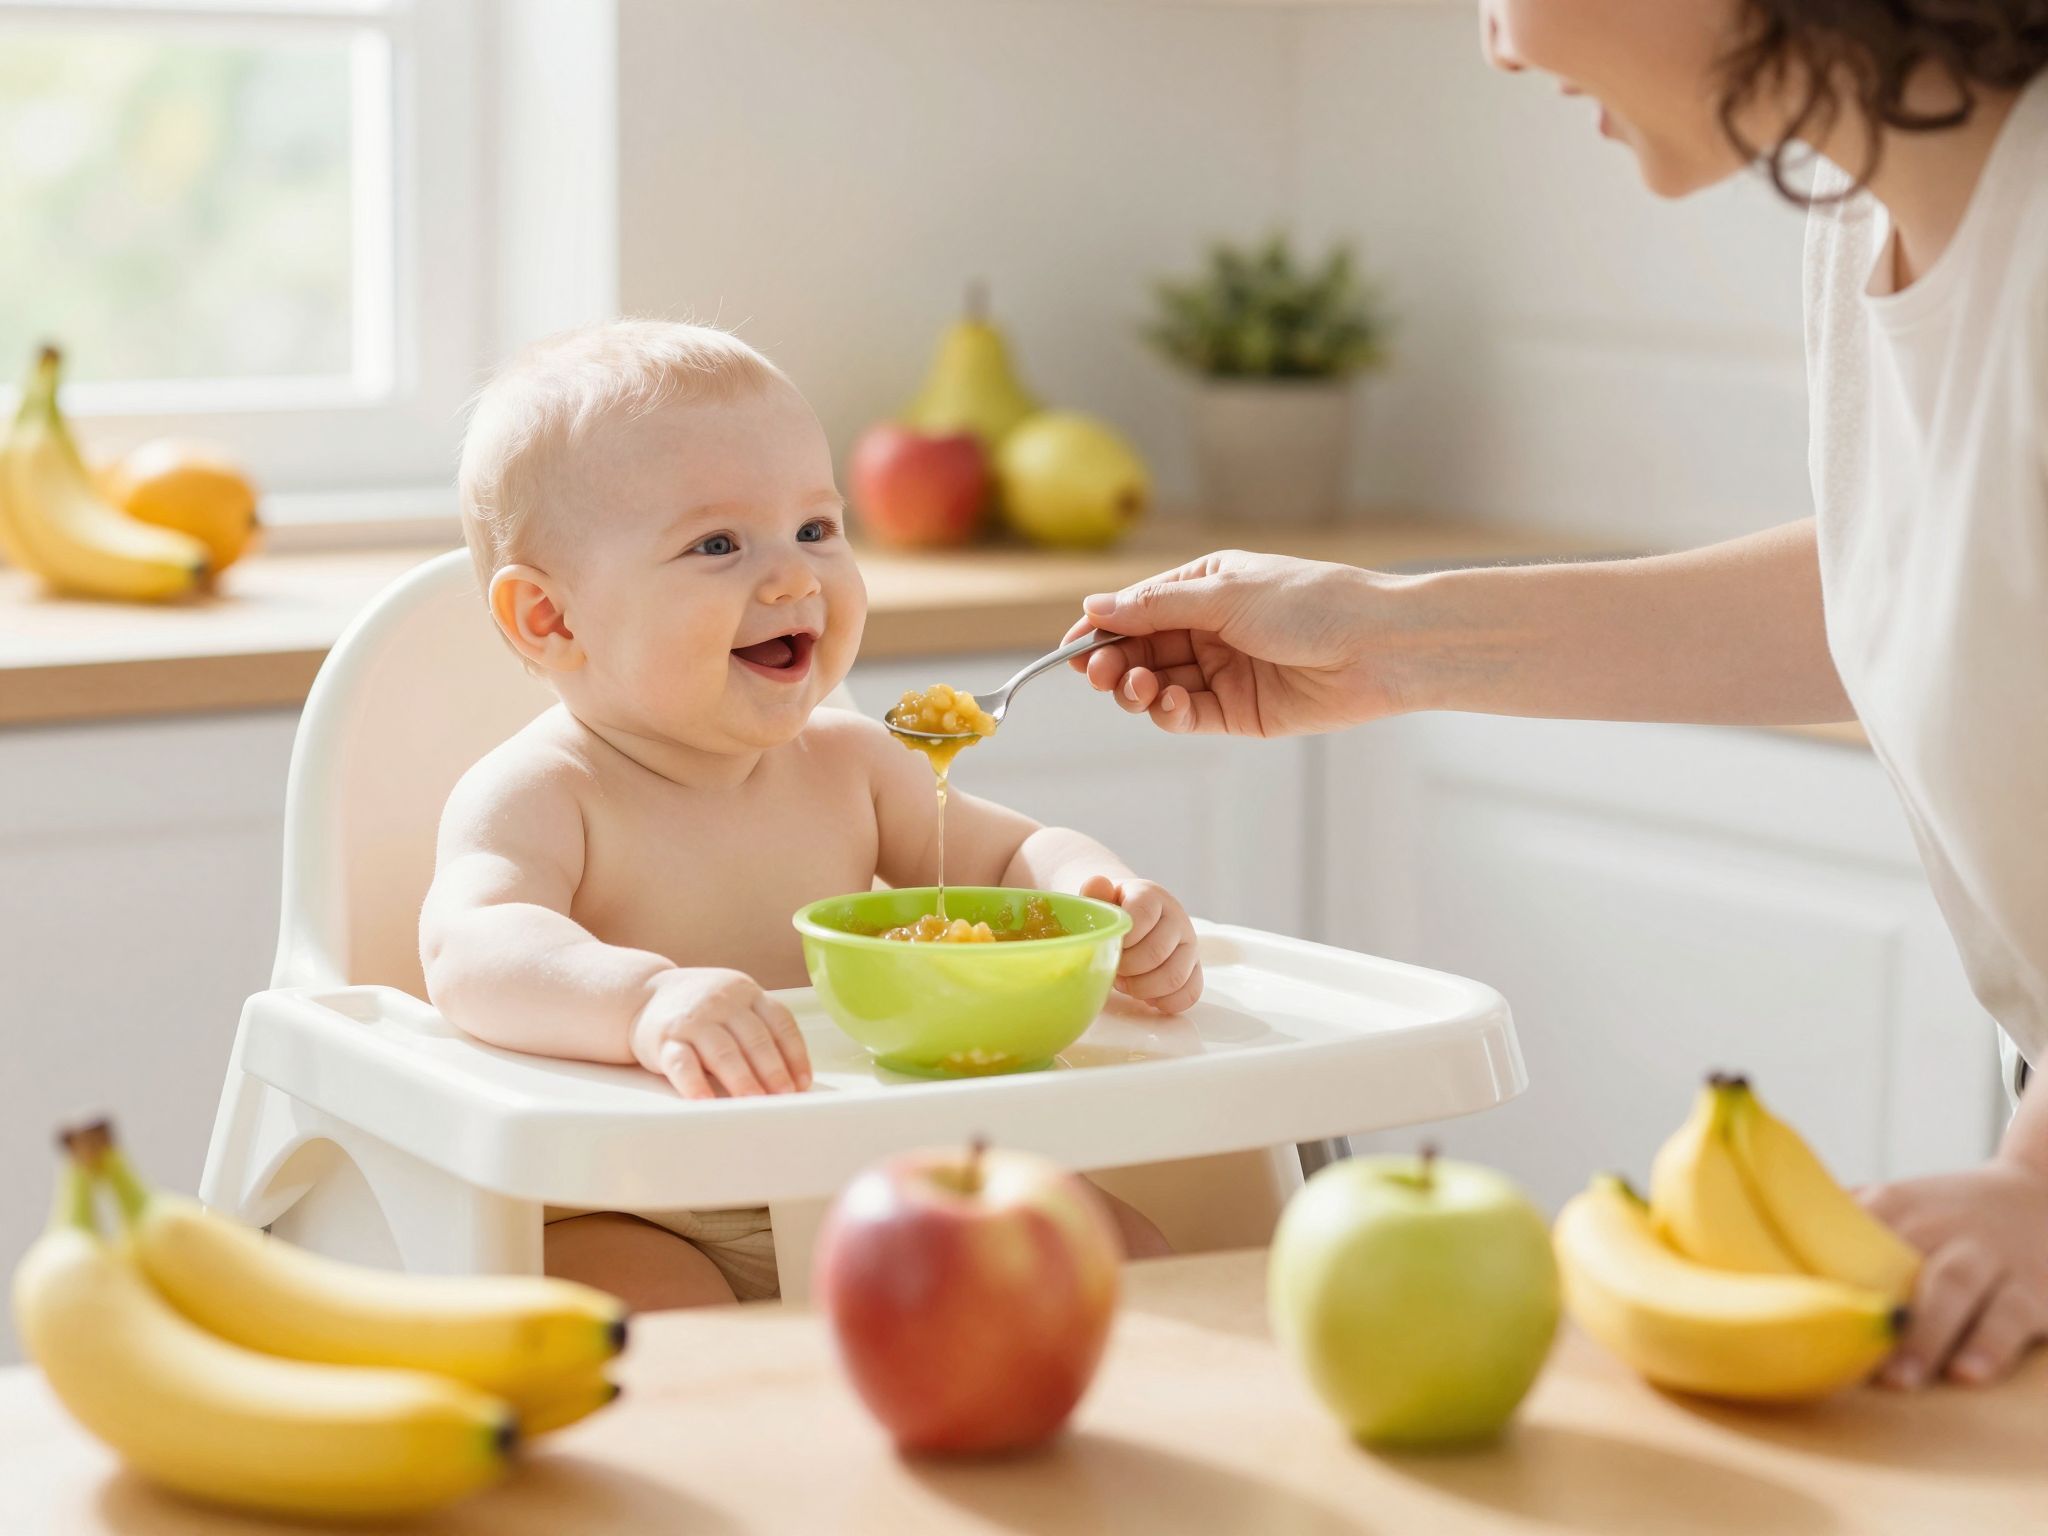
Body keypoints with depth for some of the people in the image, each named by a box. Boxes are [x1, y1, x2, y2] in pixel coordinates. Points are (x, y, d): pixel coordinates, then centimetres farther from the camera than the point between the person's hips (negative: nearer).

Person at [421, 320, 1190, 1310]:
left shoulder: (849, 765, 8)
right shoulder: (534, 793, -13)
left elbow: (1008, 859, 21)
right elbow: (471, 948, -33)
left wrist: (1107, 901, -5)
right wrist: (648, 1001, -54)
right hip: (626, 1221, -6)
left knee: (1122, 1251, -4)